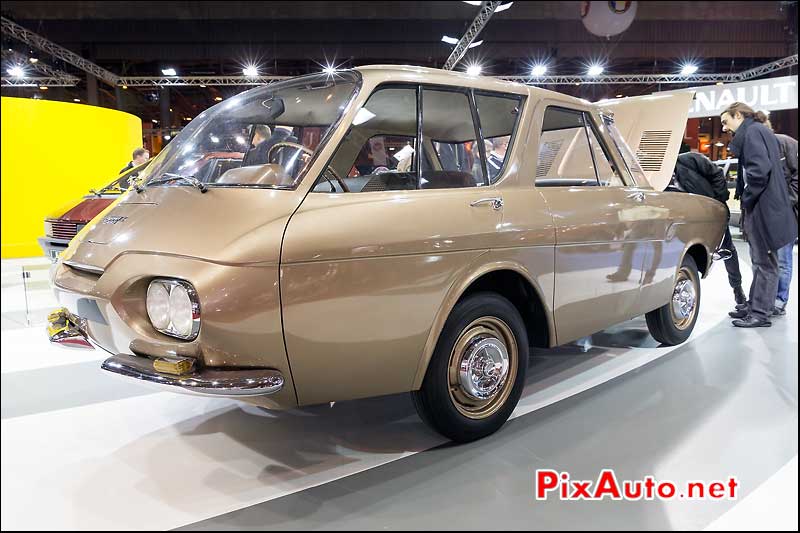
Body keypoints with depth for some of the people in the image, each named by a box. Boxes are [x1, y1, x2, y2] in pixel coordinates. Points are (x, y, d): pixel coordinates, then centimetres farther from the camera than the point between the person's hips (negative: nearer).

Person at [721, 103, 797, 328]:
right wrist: (747, 200, 12)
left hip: (763, 208, -10)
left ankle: (761, 313, 3)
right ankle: (754, 306, 25)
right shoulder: (761, 131, 21)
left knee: (764, 262, -4)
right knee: (760, 261, 15)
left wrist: (746, 199, -13)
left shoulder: (752, 131, -10)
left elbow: (760, 169, -21)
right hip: (764, 206, 10)